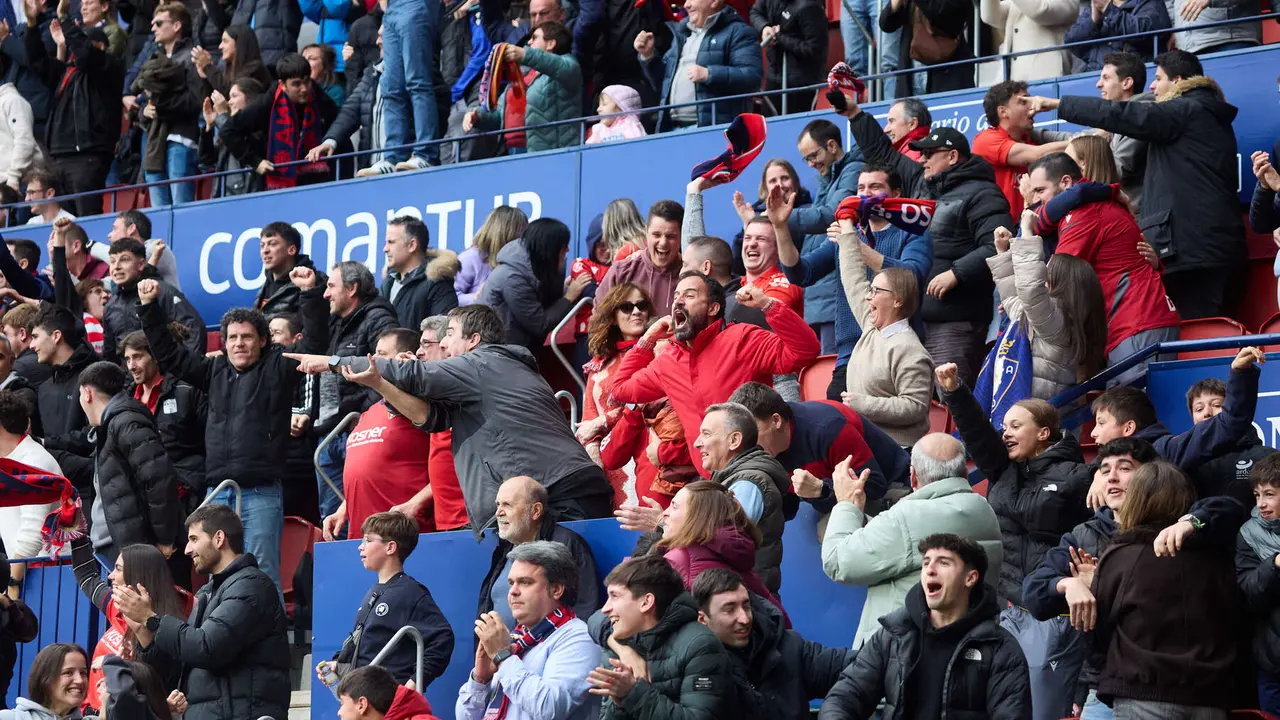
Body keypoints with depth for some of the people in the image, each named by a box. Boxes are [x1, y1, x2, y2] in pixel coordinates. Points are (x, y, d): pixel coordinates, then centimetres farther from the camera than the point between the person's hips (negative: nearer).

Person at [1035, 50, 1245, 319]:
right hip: (1217, 245, 10)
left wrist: (1058, 104, -5)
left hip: (1192, 244, -10)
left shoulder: (1186, 112, -6)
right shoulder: (1212, 115, 24)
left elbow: (1121, 116, -10)